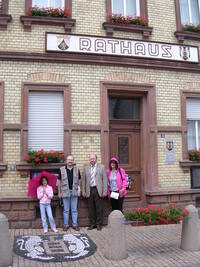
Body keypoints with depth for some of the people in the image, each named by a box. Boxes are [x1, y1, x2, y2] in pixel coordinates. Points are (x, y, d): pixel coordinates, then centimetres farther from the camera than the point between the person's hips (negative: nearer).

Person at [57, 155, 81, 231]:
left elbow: (78, 181, 9)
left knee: (74, 210, 9)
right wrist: (59, 192, -1)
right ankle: (66, 225, 18)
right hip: (65, 192, -1)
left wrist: (79, 189, -1)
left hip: (74, 192, 1)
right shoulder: (62, 170, -1)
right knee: (66, 210, 8)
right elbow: (59, 181, 2)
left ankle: (75, 224, 18)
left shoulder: (77, 169, 4)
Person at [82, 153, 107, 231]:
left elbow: (104, 180, 0)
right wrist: (83, 191, 6)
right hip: (89, 190, 2)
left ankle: (99, 224, 14)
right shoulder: (86, 168, 11)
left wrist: (104, 191, -6)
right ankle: (92, 224, 18)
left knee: (99, 208, 2)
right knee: (91, 208, 7)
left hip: (98, 190, -2)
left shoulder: (102, 167, 3)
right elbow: (83, 180, 12)